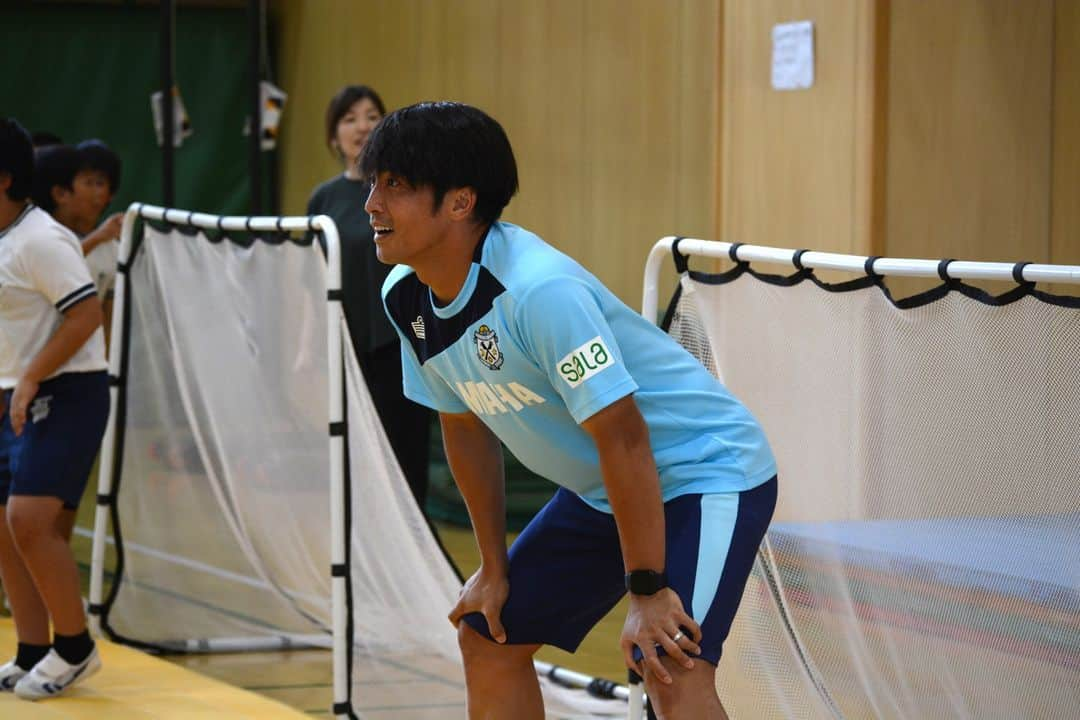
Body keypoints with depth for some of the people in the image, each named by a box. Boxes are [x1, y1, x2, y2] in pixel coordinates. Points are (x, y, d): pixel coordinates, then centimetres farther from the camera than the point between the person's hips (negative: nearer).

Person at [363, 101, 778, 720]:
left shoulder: (539, 291, -32)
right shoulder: (406, 299, -5)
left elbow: (623, 440, -30)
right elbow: (467, 426, 9)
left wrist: (647, 590, -27)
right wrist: (495, 567, 11)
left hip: (705, 469, -9)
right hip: (599, 491, 9)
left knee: (671, 670, -26)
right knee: (487, 635, 13)